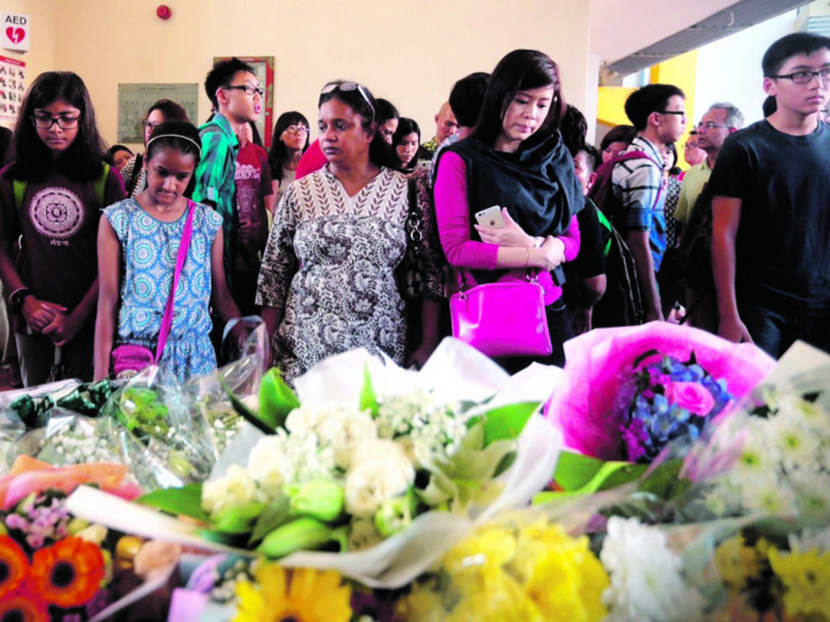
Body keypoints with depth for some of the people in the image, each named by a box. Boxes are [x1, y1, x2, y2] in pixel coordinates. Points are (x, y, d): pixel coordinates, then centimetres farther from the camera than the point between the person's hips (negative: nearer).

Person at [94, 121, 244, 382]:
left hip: (195, 357, 2)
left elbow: (221, 295, 7)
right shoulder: (117, 218, -2)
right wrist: (101, 374, -7)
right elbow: (108, 299, -3)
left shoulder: (209, 221, 4)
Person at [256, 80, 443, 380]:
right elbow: (273, 277, 6)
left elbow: (431, 276, 2)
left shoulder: (405, 192, 1)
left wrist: (427, 347, -3)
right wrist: (266, 353, 2)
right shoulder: (298, 193, 4)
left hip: (381, 352, 0)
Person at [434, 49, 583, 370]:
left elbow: (572, 242, 8)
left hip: (549, 310, 4)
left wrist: (529, 242, -13)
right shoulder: (460, 160, -5)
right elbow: (456, 249, -12)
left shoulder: (556, 159, 8)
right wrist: (538, 255, -12)